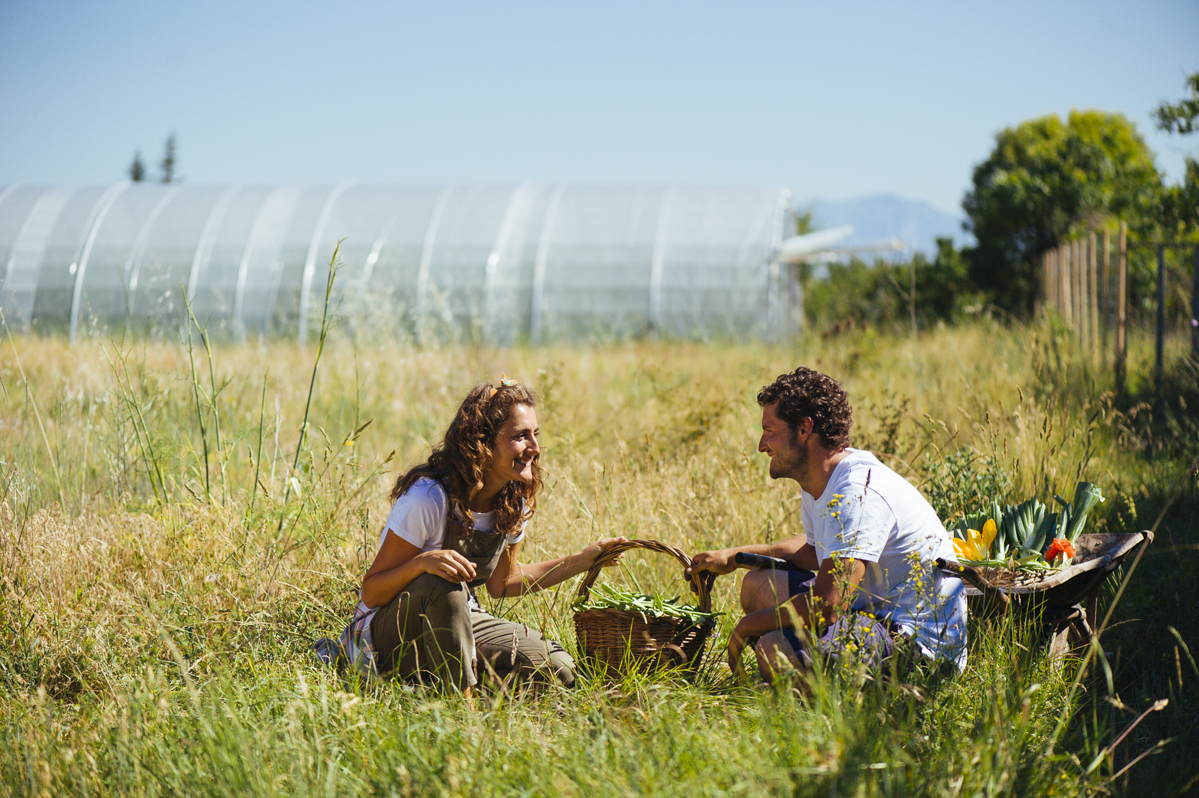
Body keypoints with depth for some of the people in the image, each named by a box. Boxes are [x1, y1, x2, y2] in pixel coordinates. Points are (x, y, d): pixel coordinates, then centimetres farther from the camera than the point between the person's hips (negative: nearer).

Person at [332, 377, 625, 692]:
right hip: (390, 629, -6)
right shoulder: (430, 498, -25)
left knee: (558, 671, -14)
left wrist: (585, 559, 6)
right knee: (443, 586, -39)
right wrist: (423, 562, -42)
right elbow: (371, 593, -22)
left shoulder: (515, 503, -3)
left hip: (456, 623, 6)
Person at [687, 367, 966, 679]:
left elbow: (825, 606, -29)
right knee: (757, 585, 14)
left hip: (922, 642, -11)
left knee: (775, 650, -29)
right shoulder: (818, 482, 7)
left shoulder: (859, 492, -24)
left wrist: (748, 625, -14)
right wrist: (733, 557, 21)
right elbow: (815, 549, 30)